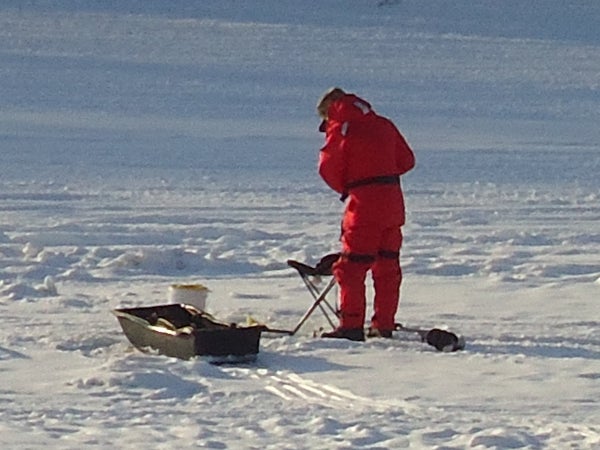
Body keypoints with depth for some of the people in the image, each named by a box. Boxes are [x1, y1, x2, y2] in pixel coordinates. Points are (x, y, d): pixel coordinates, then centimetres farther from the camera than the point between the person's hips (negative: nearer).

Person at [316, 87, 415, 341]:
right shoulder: (383, 125, 14)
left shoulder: (341, 130, -5)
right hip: (393, 203, 7)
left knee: (351, 266, -4)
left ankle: (351, 325, -9)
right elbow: (406, 160, 17)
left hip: (365, 205, -7)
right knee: (387, 267, 12)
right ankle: (384, 325, 14)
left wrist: (344, 188, 14)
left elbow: (329, 167, -4)